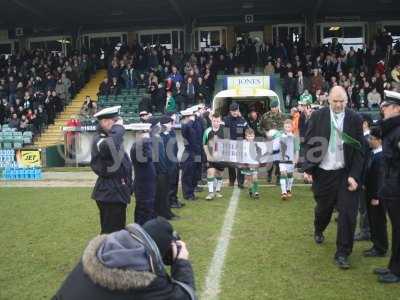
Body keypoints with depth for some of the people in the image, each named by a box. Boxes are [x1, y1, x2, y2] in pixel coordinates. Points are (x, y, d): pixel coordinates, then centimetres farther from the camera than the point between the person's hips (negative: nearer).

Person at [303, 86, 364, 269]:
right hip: (323, 173, 1)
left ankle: (342, 254, 10)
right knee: (323, 209, 18)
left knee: (347, 213, -3)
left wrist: (354, 176, -11)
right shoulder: (318, 116, -3)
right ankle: (318, 231, 51)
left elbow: (359, 150, -4)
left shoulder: (355, 119, -4)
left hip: (346, 174, 0)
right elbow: (309, 144, 1)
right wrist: (307, 168, -6)